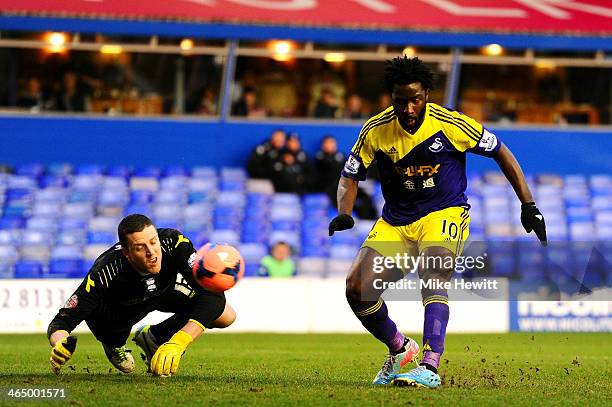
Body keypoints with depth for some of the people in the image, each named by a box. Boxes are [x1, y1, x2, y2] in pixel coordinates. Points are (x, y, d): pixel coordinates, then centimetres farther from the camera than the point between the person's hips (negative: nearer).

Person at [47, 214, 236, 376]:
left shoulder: (175, 243, -38)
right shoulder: (104, 273, -41)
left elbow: (212, 293, -43)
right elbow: (61, 322, -36)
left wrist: (177, 344, -53)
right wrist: (60, 345, -61)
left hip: (164, 293, -1)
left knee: (226, 316, -13)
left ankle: (154, 336, 10)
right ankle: (114, 346, 20)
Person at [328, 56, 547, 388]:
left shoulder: (450, 125, -14)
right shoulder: (375, 131, -7)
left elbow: (500, 152, -1)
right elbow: (350, 175, 4)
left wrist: (528, 205, -2)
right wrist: (344, 214, -17)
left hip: (444, 214, -4)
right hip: (395, 221, 4)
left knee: (432, 277, -32)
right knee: (356, 288, -11)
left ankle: (430, 367, -41)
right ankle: (399, 349, 16)